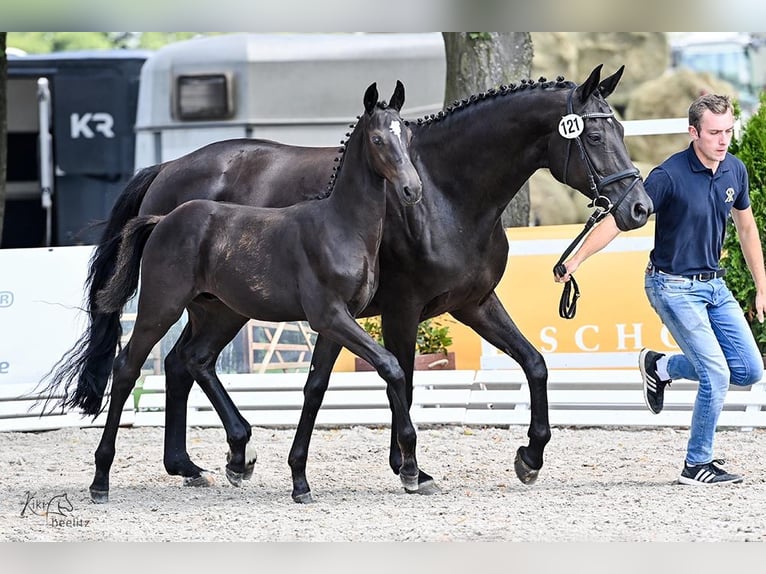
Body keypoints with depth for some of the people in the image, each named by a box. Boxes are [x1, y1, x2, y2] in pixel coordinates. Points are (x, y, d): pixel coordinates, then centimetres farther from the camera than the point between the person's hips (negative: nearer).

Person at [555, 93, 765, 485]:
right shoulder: (670, 175, -19)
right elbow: (621, 217, -17)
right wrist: (576, 259, -22)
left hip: (713, 284, 7)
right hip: (673, 286, -7)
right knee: (717, 375, -13)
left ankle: (660, 366, 22)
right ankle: (697, 465, 2)